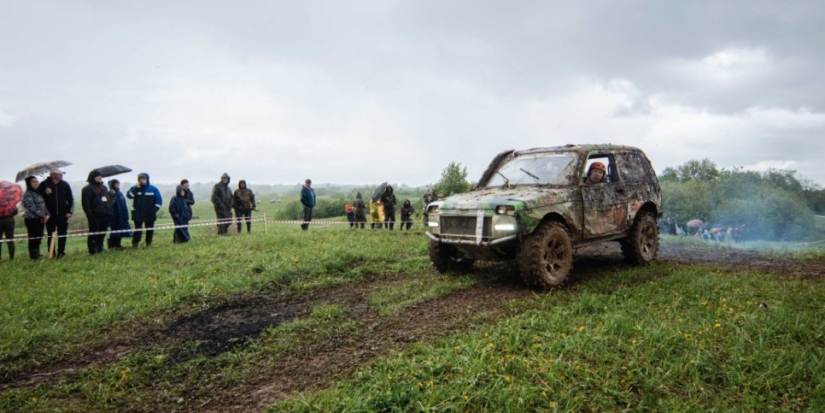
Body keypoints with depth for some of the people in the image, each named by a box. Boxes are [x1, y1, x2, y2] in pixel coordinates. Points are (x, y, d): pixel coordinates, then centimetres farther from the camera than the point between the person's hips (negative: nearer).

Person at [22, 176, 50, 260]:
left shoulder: (39, 193, 15)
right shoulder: (28, 194, -9)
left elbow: (44, 205, 12)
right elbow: (32, 208, -17)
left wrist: (48, 214, -3)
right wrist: (43, 216, -15)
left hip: (40, 219, 7)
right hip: (32, 219, -7)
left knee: (39, 238, 11)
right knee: (33, 238, -3)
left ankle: (37, 255, 20)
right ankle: (34, 257, 2)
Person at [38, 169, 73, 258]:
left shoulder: (65, 185, 2)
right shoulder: (44, 185, -4)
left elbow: (70, 199, 5)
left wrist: (70, 211, 0)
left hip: (62, 214, 1)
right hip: (50, 214, -1)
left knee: (62, 234, 3)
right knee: (51, 235, 5)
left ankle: (61, 252, 11)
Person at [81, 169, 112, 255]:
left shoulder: (104, 187, 18)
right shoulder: (87, 189, -4)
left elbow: (108, 200, 22)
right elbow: (85, 204, -10)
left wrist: (110, 211, 13)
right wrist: (90, 215, -17)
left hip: (105, 215, 6)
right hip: (95, 216, -6)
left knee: (102, 233, 10)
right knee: (93, 233, -2)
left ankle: (100, 248, 20)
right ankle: (92, 250, 3)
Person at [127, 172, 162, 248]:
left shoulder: (153, 189, 0)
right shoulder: (135, 188, 3)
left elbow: (159, 200, 0)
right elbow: (129, 195, -14)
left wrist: (154, 209, -9)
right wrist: (136, 188, -20)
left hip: (150, 214, 1)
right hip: (138, 214, 0)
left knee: (150, 230, 6)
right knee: (137, 229, -1)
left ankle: (149, 243, 17)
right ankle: (135, 244, 2)